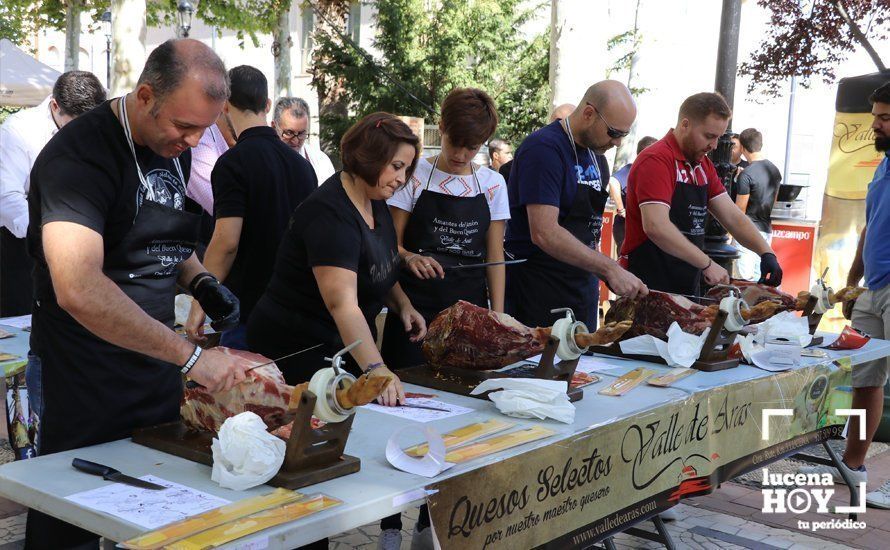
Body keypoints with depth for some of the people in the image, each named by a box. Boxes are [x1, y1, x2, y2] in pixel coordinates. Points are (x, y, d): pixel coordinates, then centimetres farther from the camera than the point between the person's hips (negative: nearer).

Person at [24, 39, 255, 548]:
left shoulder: (174, 148, 5)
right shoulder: (79, 155, -22)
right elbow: (78, 289, -37)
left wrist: (200, 281, 1)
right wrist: (191, 356, -35)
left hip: (158, 370, 7)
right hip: (85, 387, -7)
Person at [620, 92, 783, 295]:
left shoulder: (704, 165, 14)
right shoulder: (656, 160, -16)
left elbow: (731, 216, 11)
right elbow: (655, 227, -27)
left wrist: (766, 252, -5)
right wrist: (707, 264, -25)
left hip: (689, 288, 8)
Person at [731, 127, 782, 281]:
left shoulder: (746, 175, -16)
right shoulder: (775, 170, 8)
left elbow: (740, 210, -12)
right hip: (766, 230, 7)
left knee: (744, 280, -4)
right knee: (759, 280, 10)